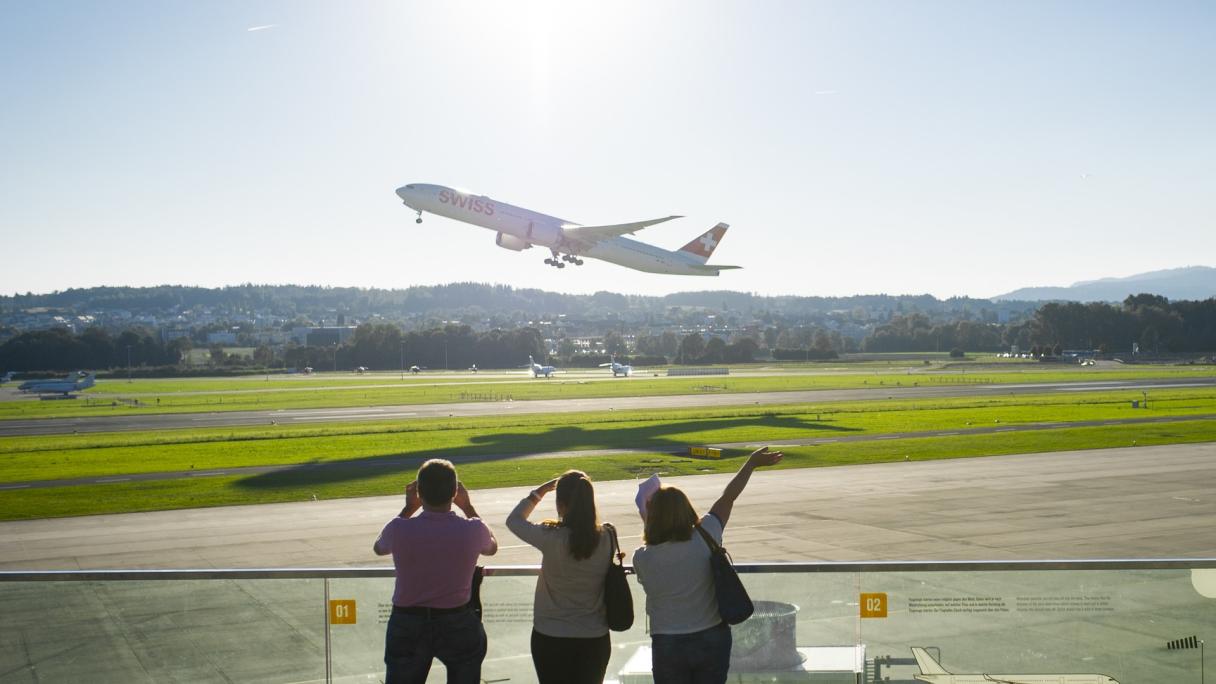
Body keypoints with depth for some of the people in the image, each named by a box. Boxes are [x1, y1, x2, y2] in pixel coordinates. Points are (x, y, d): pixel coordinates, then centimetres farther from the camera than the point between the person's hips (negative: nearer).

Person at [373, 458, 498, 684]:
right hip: (458, 625, 0)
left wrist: (408, 509, 10)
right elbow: (492, 547, 11)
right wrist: (468, 507, 13)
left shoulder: (399, 529, -16)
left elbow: (378, 548, 10)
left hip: (407, 625, 0)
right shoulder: (472, 530, -15)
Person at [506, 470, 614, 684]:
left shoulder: (550, 537, -18)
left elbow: (513, 520, -1)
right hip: (595, 639, 2)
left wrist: (539, 492, 4)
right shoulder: (606, 537, -11)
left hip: (551, 639, -2)